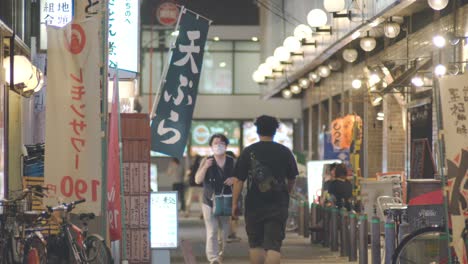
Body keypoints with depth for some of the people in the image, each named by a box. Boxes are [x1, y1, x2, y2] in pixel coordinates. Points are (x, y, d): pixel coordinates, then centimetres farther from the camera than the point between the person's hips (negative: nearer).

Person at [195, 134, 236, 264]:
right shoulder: (206, 161, 0)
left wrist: (234, 179, -10)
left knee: (224, 231, 9)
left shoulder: (232, 162, 5)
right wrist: (205, 167, -21)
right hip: (209, 202, -2)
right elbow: (198, 180, -6)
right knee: (212, 231, -11)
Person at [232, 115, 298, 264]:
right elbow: (292, 179, 14)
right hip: (278, 205, 0)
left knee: (255, 243, 15)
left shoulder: (248, 152, -1)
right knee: (273, 245, -3)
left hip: (254, 205, 0)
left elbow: (238, 180, -4)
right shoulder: (285, 152, 3)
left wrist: (234, 203, 3)